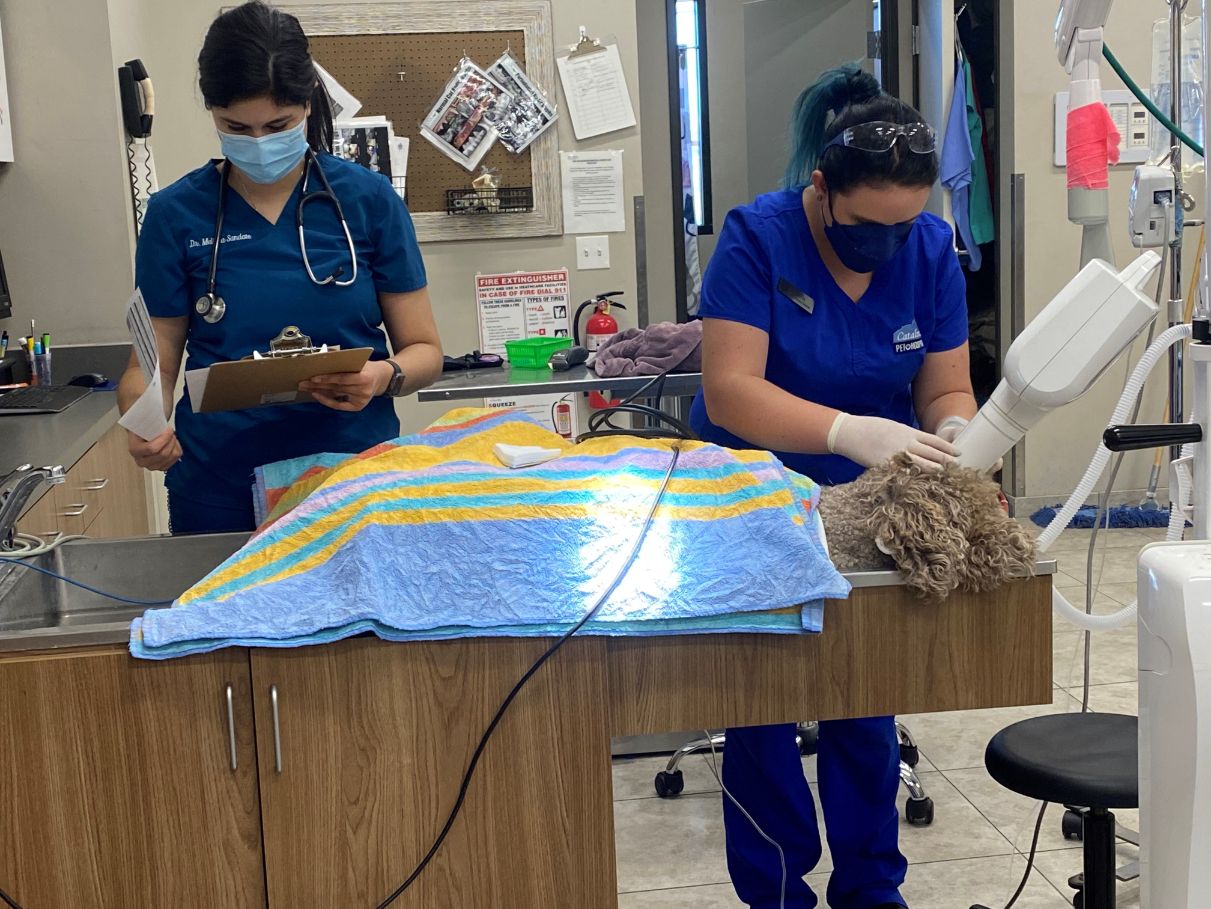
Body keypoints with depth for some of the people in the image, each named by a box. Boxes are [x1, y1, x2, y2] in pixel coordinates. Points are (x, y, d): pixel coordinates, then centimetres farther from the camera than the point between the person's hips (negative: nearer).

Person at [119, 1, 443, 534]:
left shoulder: (370, 200, -3)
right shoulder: (177, 214, -1)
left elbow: (423, 350, 1)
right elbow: (153, 363, 2)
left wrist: (386, 376, -21)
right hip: (219, 495, 1)